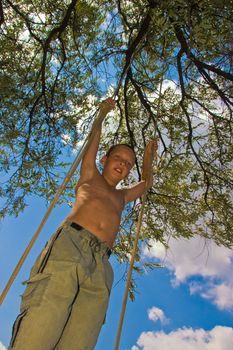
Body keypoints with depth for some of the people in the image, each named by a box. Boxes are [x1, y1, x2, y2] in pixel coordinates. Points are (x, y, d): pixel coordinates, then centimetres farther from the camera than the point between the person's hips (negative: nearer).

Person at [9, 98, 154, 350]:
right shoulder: (89, 176, 27)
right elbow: (92, 144, 27)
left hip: (101, 266, 3)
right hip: (69, 244, -2)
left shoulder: (121, 197, 36)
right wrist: (103, 112, 41)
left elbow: (146, 184, 48)